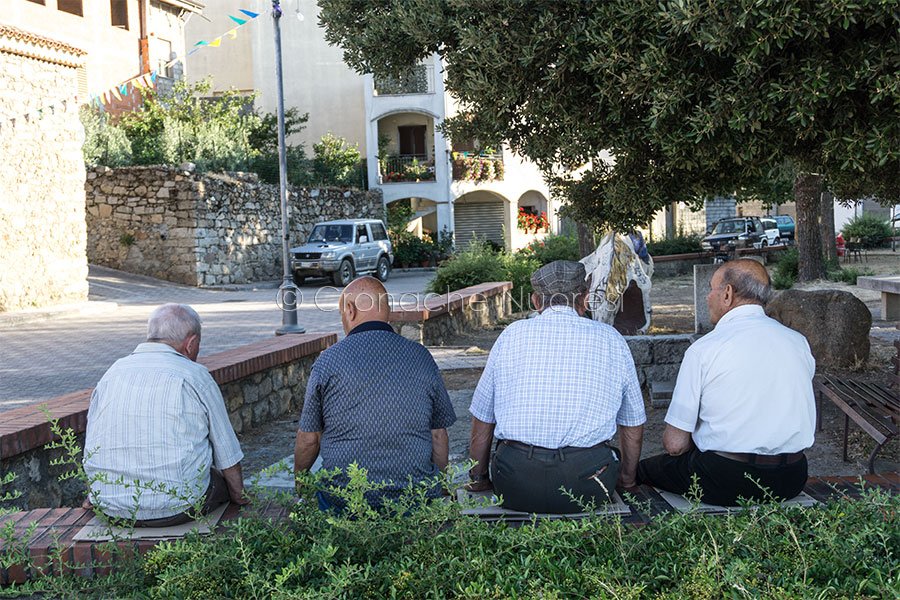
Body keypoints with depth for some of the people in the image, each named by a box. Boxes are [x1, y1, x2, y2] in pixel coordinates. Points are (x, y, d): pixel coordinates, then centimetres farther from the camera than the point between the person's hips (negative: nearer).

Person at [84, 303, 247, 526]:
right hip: (177, 507, -4)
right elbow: (227, 453, 2)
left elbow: (92, 449, 15)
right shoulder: (195, 376, -5)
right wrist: (240, 498, 19)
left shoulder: (113, 373, 8)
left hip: (112, 508, 5)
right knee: (224, 480, 22)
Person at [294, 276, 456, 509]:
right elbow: (438, 435, 7)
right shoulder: (421, 357, 2)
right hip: (415, 500, 2)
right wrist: (436, 487, 21)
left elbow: (309, 438, 3)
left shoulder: (328, 361, -5)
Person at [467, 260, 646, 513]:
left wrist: (478, 478, 29)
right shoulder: (611, 339, 9)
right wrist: (627, 479, 34)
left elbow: (482, 421, 14)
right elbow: (633, 426, 17)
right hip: (586, 488, 0)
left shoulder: (512, 335, 8)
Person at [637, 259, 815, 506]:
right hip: (791, 481, 6)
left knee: (645, 468, 13)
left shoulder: (703, 349, -11)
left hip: (725, 482, -6)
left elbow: (675, 444, -9)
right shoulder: (799, 342, 4)